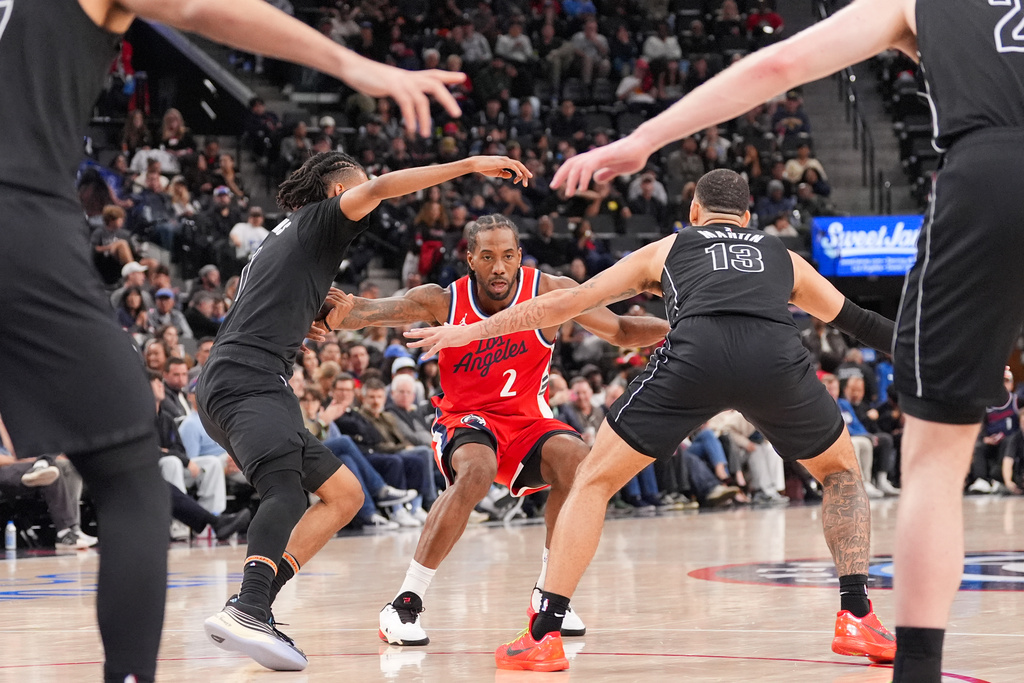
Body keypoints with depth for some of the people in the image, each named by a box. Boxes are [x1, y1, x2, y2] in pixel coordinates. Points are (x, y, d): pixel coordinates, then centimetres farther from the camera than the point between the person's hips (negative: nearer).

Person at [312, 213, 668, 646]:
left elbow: (619, 331, -1)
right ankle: (406, 602, -29)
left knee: (577, 460, -28)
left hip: (527, 419, 3)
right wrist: (341, 315, -49)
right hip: (464, 418, -2)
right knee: (477, 471, -36)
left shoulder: (549, 292, -10)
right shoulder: (443, 301, -13)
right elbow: (377, 310, -26)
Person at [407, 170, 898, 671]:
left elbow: (569, 300, 36)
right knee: (841, 474, 28)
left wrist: (475, 330, 44)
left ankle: (544, 636, 7)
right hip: (777, 359, 1)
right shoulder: (783, 257, 37)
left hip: (695, 355, -1)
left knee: (594, 480, 15)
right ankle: (857, 619, 16)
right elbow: (857, 321, 45)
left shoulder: (667, 250, 34)